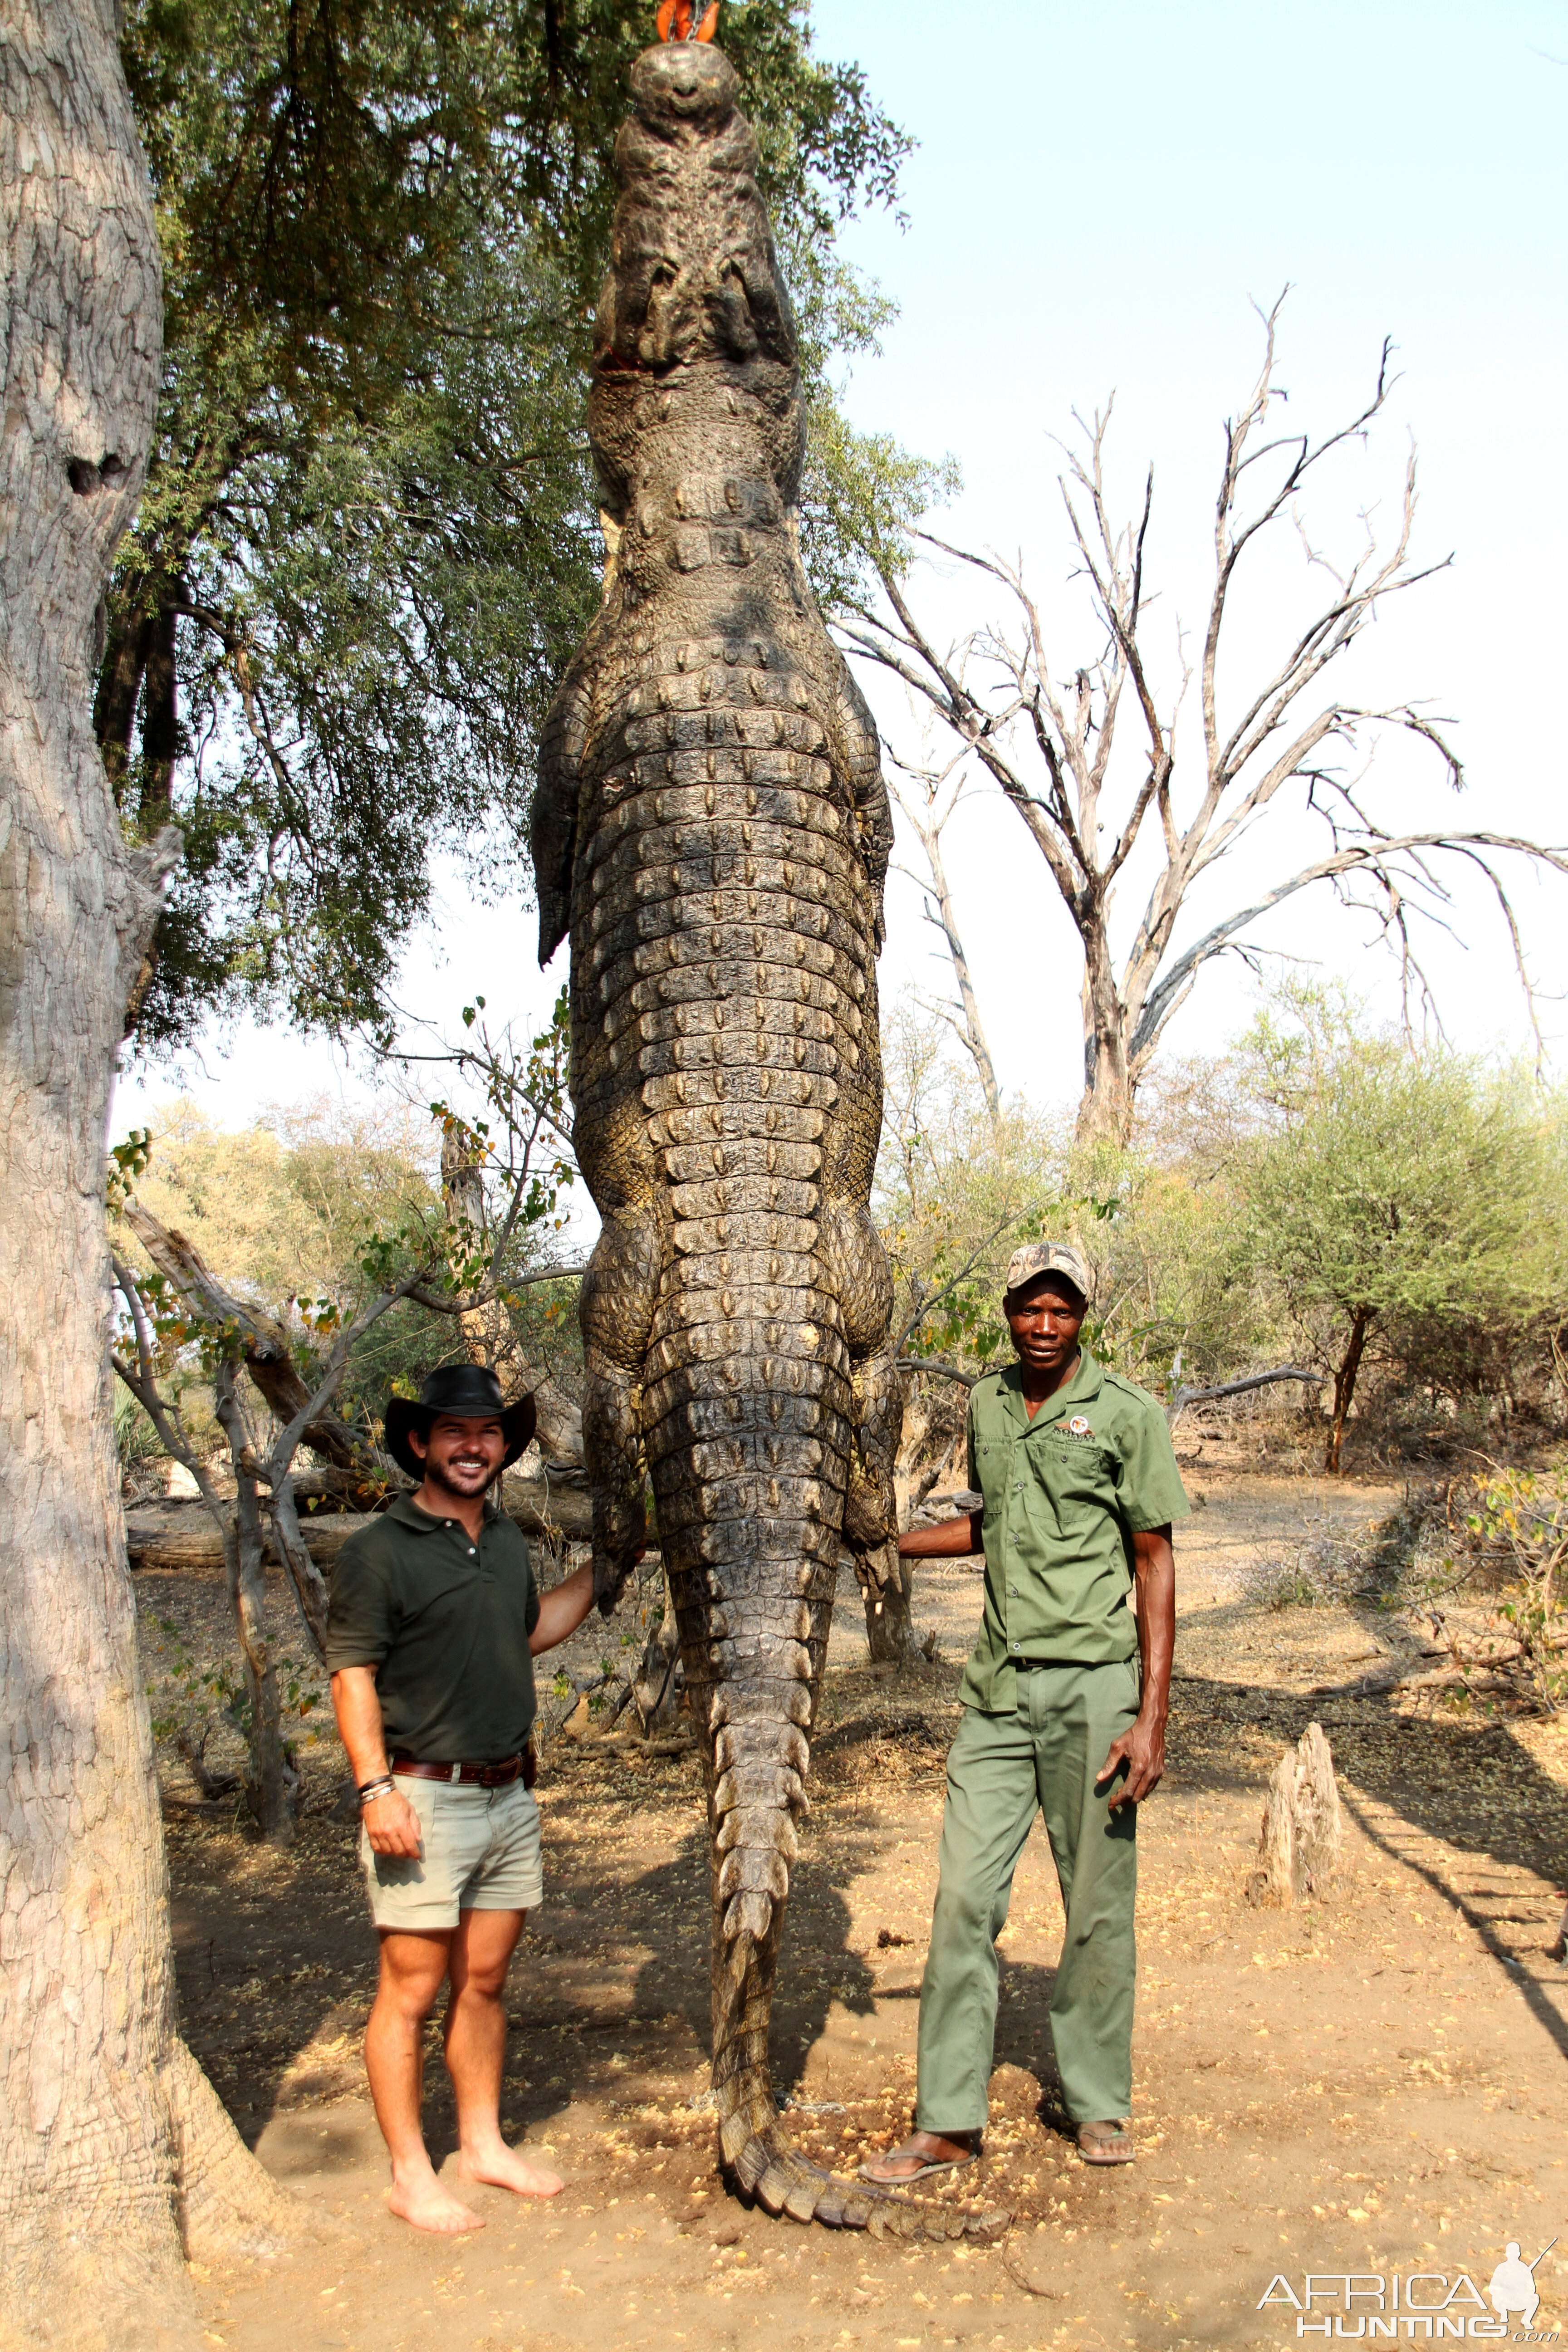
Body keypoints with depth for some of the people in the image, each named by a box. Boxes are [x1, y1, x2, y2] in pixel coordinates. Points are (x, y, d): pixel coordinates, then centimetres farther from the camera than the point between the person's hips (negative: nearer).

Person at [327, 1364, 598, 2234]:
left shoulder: (506, 1540, 12)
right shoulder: (380, 1551, -10)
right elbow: (351, 1674, -13)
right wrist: (376, 1787, -20)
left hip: (508, 1796, 7)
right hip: (425, 1802, -6)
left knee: (483, 1982, 16)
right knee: (410, 1991, 2)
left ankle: (483, 2143, 29)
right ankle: (410, 2176, 14)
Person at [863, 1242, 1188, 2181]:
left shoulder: (1126, 1415, -4)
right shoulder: (986, 1403, 10)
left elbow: (1154, 1561, -4)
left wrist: (1154, 1716, -10)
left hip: (1094, 1687, -4)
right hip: (1000, 1684, 4)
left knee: (1099, 1906, 5)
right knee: (965, 1898, 1)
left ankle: (1099, 2104, 24)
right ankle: (950, 2123, 11)